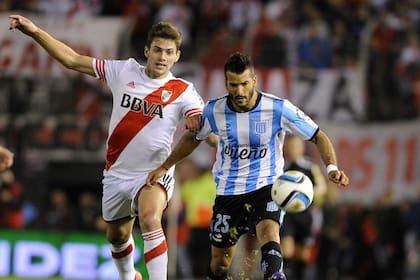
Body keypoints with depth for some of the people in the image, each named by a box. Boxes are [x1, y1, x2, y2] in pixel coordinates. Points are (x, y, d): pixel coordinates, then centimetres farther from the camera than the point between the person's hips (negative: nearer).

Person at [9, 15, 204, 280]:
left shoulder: (183, 92, -10)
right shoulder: (124, 71, -2)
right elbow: (73, 60, 2)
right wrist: (35, 32, -2)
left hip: (155, 174, -4)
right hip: (117, 174, 4)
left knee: (149, 219, -34)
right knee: (117, 236, 20)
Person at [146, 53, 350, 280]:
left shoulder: (278, 108, -14)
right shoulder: (214, 110, -6)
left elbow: (318, 137, -6)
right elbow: (193, 138, 16)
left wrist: (332, 167, -22)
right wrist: (164, 167, 16)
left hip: (266, 186, -3)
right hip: (228, 191, 3)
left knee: (269, 234, -32)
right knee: (220, 261, 8)